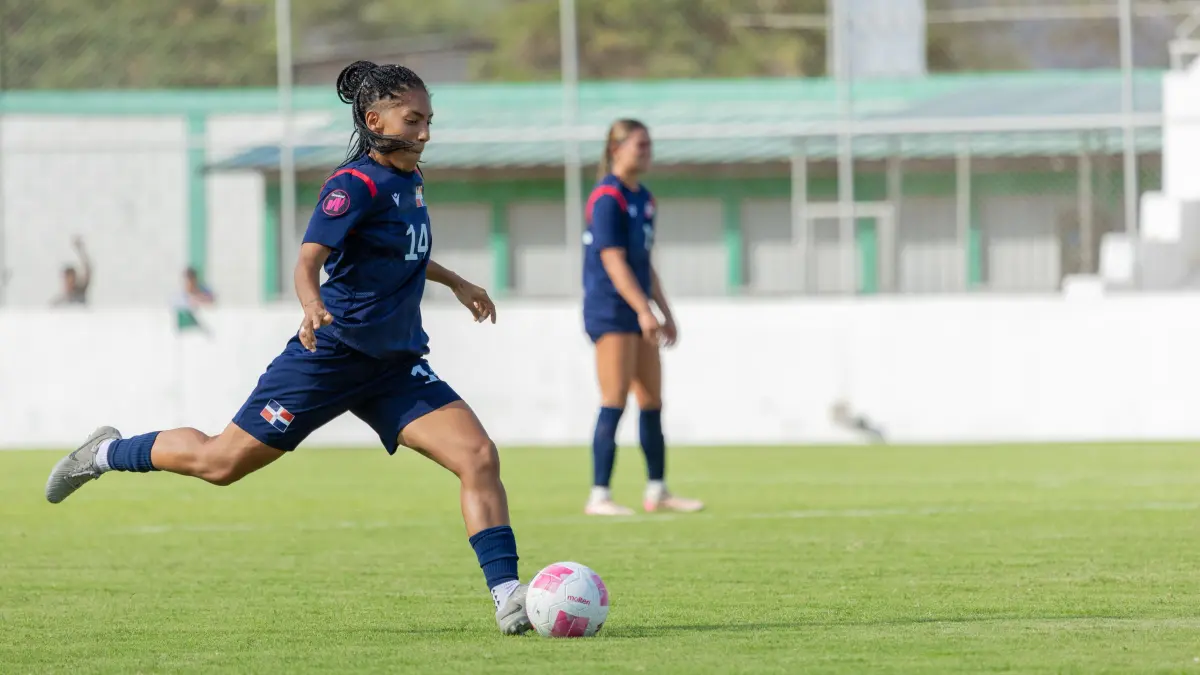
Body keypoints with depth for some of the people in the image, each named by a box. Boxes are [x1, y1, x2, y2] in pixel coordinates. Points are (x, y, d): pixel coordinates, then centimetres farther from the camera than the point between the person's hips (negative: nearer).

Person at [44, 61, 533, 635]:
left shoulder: (409, 179, 9)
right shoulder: (356, 183, -17)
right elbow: (308, 259, -28)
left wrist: (454, 282, 35)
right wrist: (313, 306, -48)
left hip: (394, 366, 7)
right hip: (330, 357, -7)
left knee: (479, 456, -13)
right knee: (221, 462, 5)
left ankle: (507, 597, -14)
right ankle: (107, 453, 31)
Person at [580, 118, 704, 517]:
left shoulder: (643, 199, 15)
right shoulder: (607, 199, -13)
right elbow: (613, 260, -19)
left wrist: (665, 313, 19)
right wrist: (643, 310, -24)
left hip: (637, 311, 9)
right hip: (610, 310, -9)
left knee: (652, 401, 10)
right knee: (614, 403, -11)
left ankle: (656, 491, 17)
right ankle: (599, 496, -10)